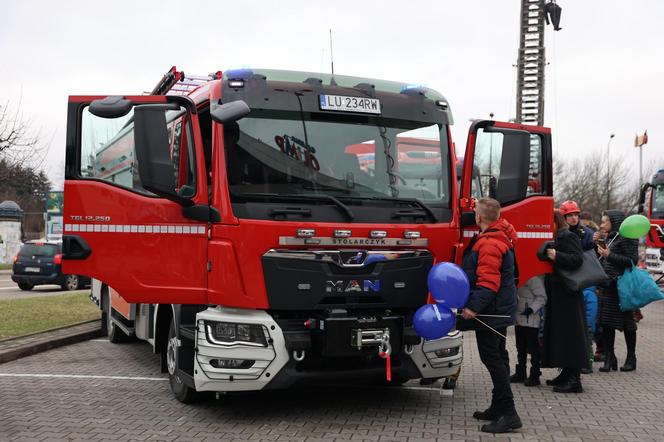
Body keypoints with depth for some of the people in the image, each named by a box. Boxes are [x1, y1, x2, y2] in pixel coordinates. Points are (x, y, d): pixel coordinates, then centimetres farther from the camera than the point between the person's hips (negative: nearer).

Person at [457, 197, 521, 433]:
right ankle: (499, 407, 27)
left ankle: (508, 413, -11)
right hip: (500, 309, 11)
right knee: (498, 356, 17)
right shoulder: (502, 232, 10)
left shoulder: (489, 244, -23)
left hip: (490, 311, -11)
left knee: (491, 357, -10)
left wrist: (475, 307, -35)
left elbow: (488, 282, -30)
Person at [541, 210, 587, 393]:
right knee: (559, 333, 13)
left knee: (570, 335, -8)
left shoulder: (568, 237, -11)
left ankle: (574, 379, -6)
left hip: (567, 296, -10)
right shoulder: (557, 239, 18)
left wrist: (557, 256, -29)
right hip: (558, 295, 10)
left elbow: (577, 260, -22)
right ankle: (567, 374, 21)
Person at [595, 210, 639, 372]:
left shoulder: (626, 237, -9)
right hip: (607, 285, 8)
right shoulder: (609, 237, 15)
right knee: (606, 322, 6)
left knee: (626, 322, 2)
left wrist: (610, 255, -19)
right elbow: (602, 259, 20)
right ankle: (609, 358, 13)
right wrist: (598, 244, 6)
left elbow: (633, 260, -16)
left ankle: (631, 358, 15)